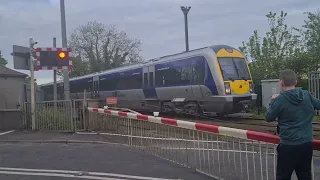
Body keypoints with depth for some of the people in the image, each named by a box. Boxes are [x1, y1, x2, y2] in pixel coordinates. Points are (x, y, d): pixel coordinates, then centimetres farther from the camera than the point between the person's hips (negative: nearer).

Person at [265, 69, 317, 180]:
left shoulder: (280, 99, -14)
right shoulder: (307, 95, 0)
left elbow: (269, 118, -4)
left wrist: (273, 101, 8)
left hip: (288, 145, -5)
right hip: (307, 143, 5)